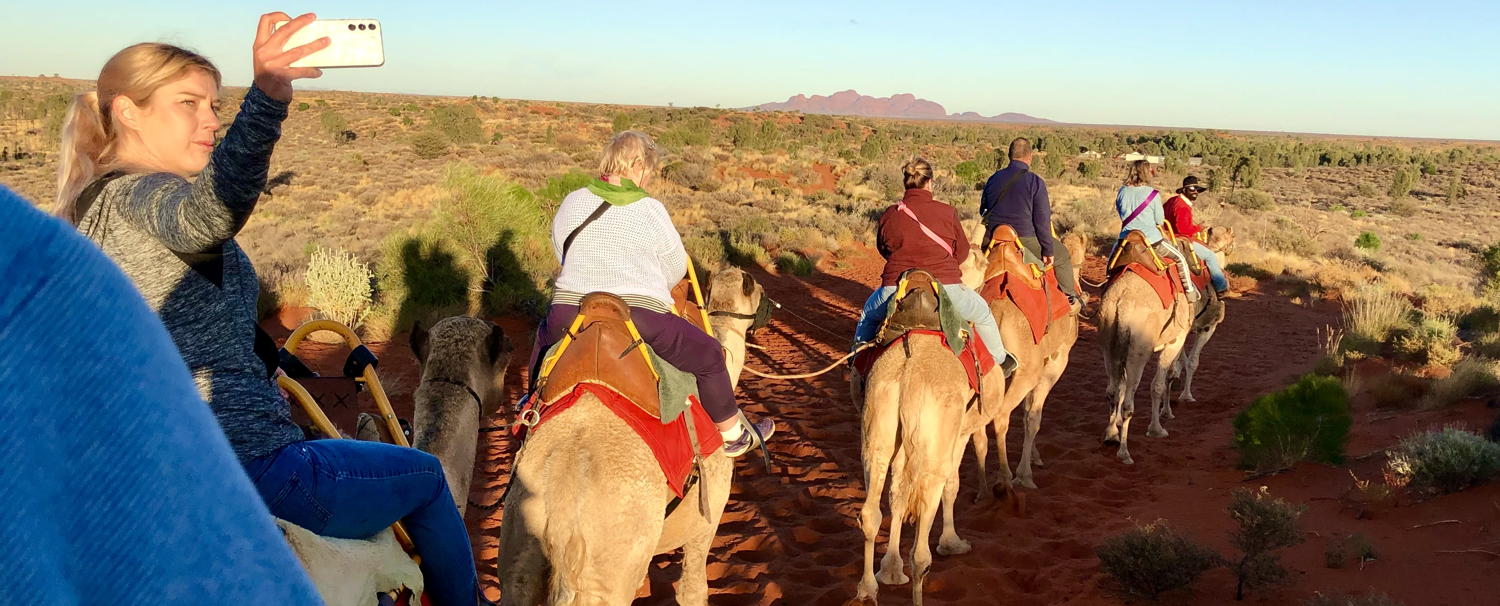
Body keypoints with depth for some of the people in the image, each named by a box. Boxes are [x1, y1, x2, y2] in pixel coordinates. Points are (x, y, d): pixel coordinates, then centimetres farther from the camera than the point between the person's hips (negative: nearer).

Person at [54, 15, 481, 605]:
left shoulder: (91, 206, 10)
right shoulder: (137, 198, -19)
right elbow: (209, 212, -45)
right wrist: (266, 97, -59)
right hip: (245, 476, -10)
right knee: (426, 477, 13)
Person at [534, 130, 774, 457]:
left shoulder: (571, 203, 4)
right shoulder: (651, 210, -4)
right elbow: (676, 268, 5)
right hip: (641, 321, -3)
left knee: (544, 334, 38)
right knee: (708, 354, 15)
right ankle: (734, 435, 24)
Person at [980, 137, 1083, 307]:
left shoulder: (993, 179, 6)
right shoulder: (1035, 181, -10)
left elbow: (983, 211, 17)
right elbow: (1042, 219, -10)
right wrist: (1048, 250, -2)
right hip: (1025, 240, -4)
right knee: (1062, 255, 18)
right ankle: (1071, 299, 25)